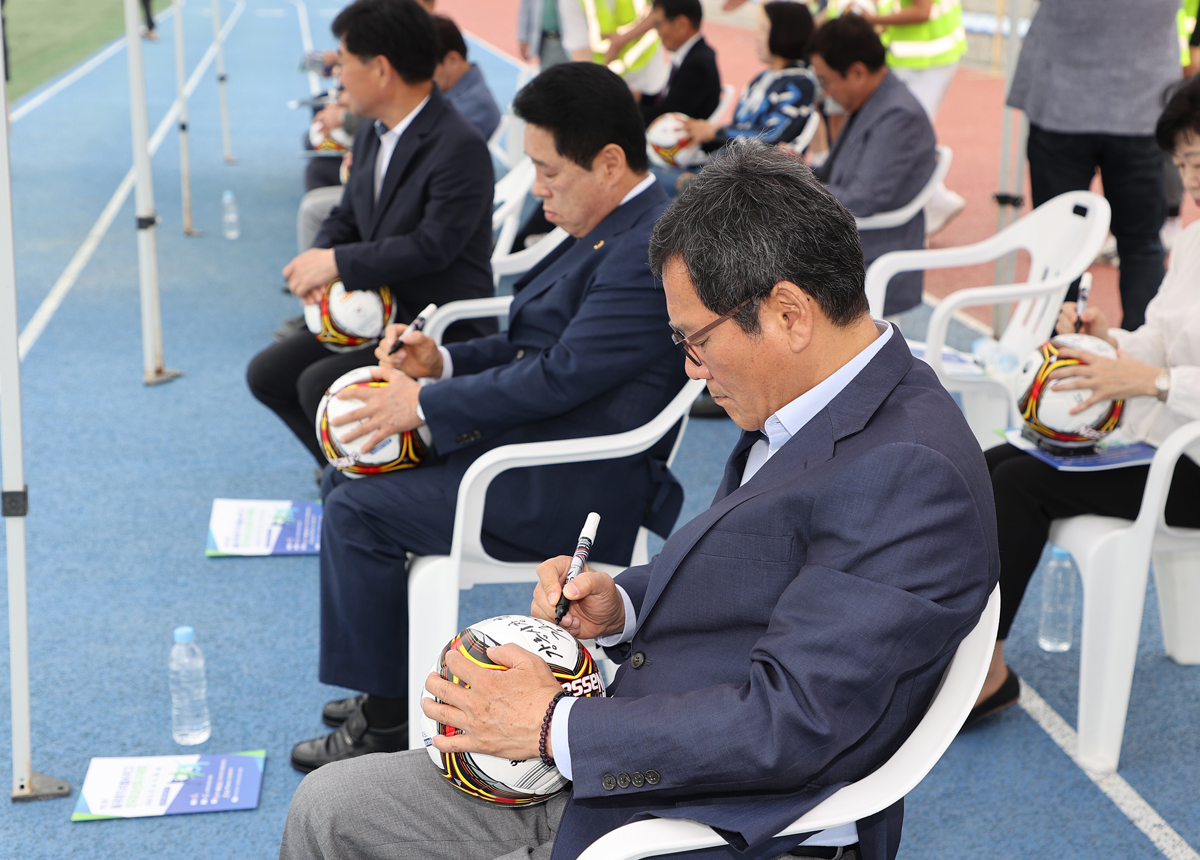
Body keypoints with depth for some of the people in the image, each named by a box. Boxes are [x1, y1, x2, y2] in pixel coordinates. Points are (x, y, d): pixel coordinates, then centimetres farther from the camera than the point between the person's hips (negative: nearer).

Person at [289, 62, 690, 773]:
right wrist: (443, 361, 3)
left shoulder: (652, 253, -22)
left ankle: (388, 720, 1)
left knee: (359, 512, -13)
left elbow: (560, 375, -25)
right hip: (538, 443, 11)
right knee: (350, 477, 12)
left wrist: (426, 406, -17)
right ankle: (395, 675, 21)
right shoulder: (610, 230, 11)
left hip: (576, 487, -11)